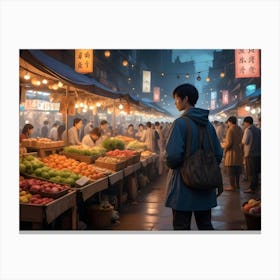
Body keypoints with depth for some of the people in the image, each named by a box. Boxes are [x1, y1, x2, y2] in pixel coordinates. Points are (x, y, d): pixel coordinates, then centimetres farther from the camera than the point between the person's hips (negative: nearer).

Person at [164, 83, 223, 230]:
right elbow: (218, 155, 7)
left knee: (181, 226, 6)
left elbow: (172, 156, -23)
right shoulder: (208, 124, 5)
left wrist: (172, 165, -2)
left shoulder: (180, 123, -15)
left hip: (183, 187, -6)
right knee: (205, 225, 18)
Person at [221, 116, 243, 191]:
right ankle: (237, 184, 27)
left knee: (231, 171, -1)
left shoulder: (230, 129, -15)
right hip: (239, 152, 8)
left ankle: (232, 186, 3)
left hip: (231, 152, -8)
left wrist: (223, 145, -1)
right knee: (237, 170, 17)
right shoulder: (240, 129, 10)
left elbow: (229, 143, -21)